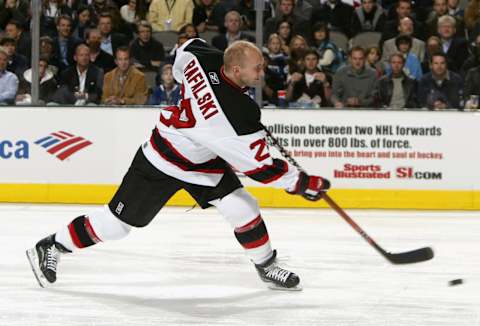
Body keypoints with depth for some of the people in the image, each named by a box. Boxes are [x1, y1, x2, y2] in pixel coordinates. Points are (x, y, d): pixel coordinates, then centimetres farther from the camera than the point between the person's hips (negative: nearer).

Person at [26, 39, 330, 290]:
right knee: (118, 222, 4)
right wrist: (303, 183, -19)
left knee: (243, 208, 1)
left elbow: (186, 50, 6)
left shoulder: (208, 59, -19)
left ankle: (267, 265, 20)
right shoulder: (239, 115, -38)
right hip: (162, 162, -8)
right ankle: (50, 247, 20)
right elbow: (261, 166, -27)